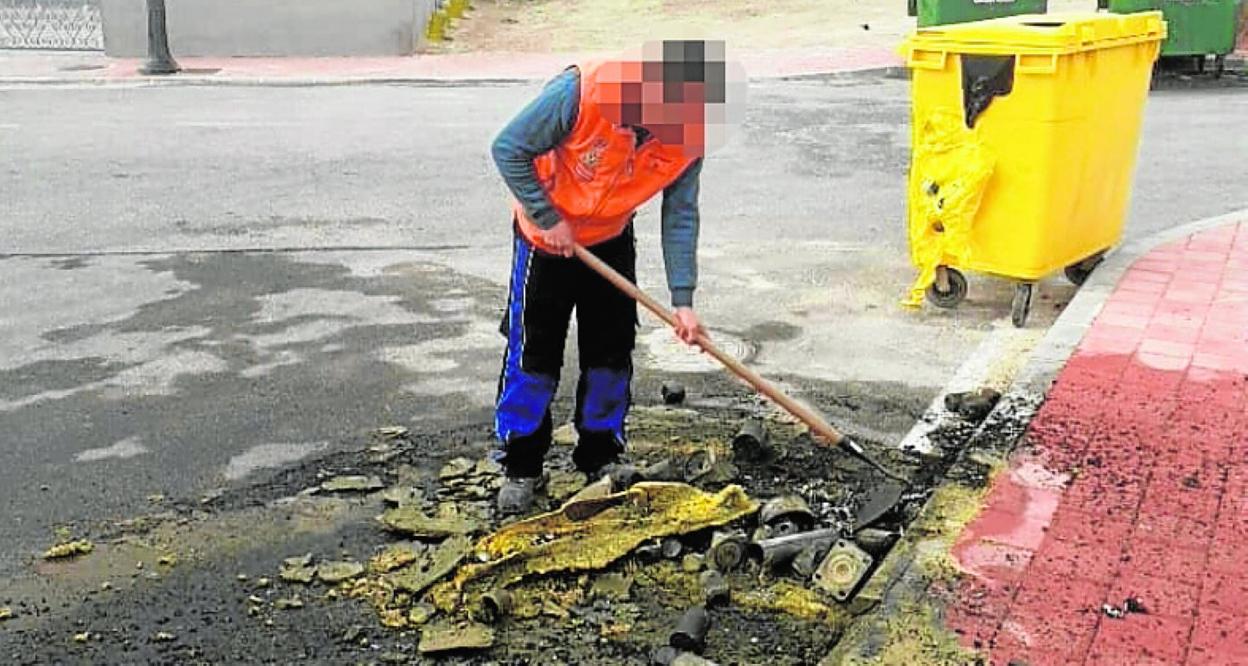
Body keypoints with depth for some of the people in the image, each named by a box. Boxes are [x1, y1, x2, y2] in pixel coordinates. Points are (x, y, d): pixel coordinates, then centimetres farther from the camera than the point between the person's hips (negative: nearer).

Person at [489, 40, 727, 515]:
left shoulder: (689, 137, -19)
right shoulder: (581, 92, -34)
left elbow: (680, 217, -13)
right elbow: (509, 149, -24)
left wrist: (682, 300, -19)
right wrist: (550, 219, -22)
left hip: (611, 241, 4)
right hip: (546, 236, -4)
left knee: (611, 351, 7)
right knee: (533, 351, 0)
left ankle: (600, 457, 26)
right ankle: (520, 465, 16)